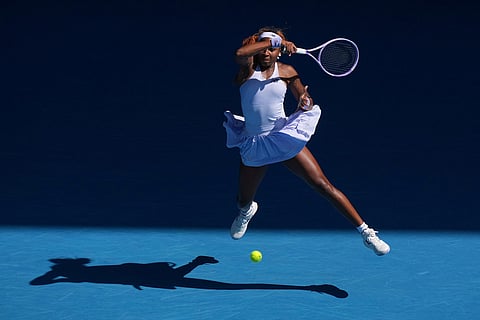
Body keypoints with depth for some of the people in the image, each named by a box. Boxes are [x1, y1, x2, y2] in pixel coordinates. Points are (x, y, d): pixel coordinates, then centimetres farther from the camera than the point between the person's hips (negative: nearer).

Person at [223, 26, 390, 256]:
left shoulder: (286, 72, 1)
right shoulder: (248, 67, -3)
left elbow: (305, 100, 10)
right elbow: (239, 54, -27)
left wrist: (306, 102, -14)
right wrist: (273, 40, -25)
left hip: (286, 138, -1)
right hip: (254, 146, 1)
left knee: (323, 185, -12)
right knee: (243, 202, 16)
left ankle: (366, 232, -9)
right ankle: (247, 211, 57)